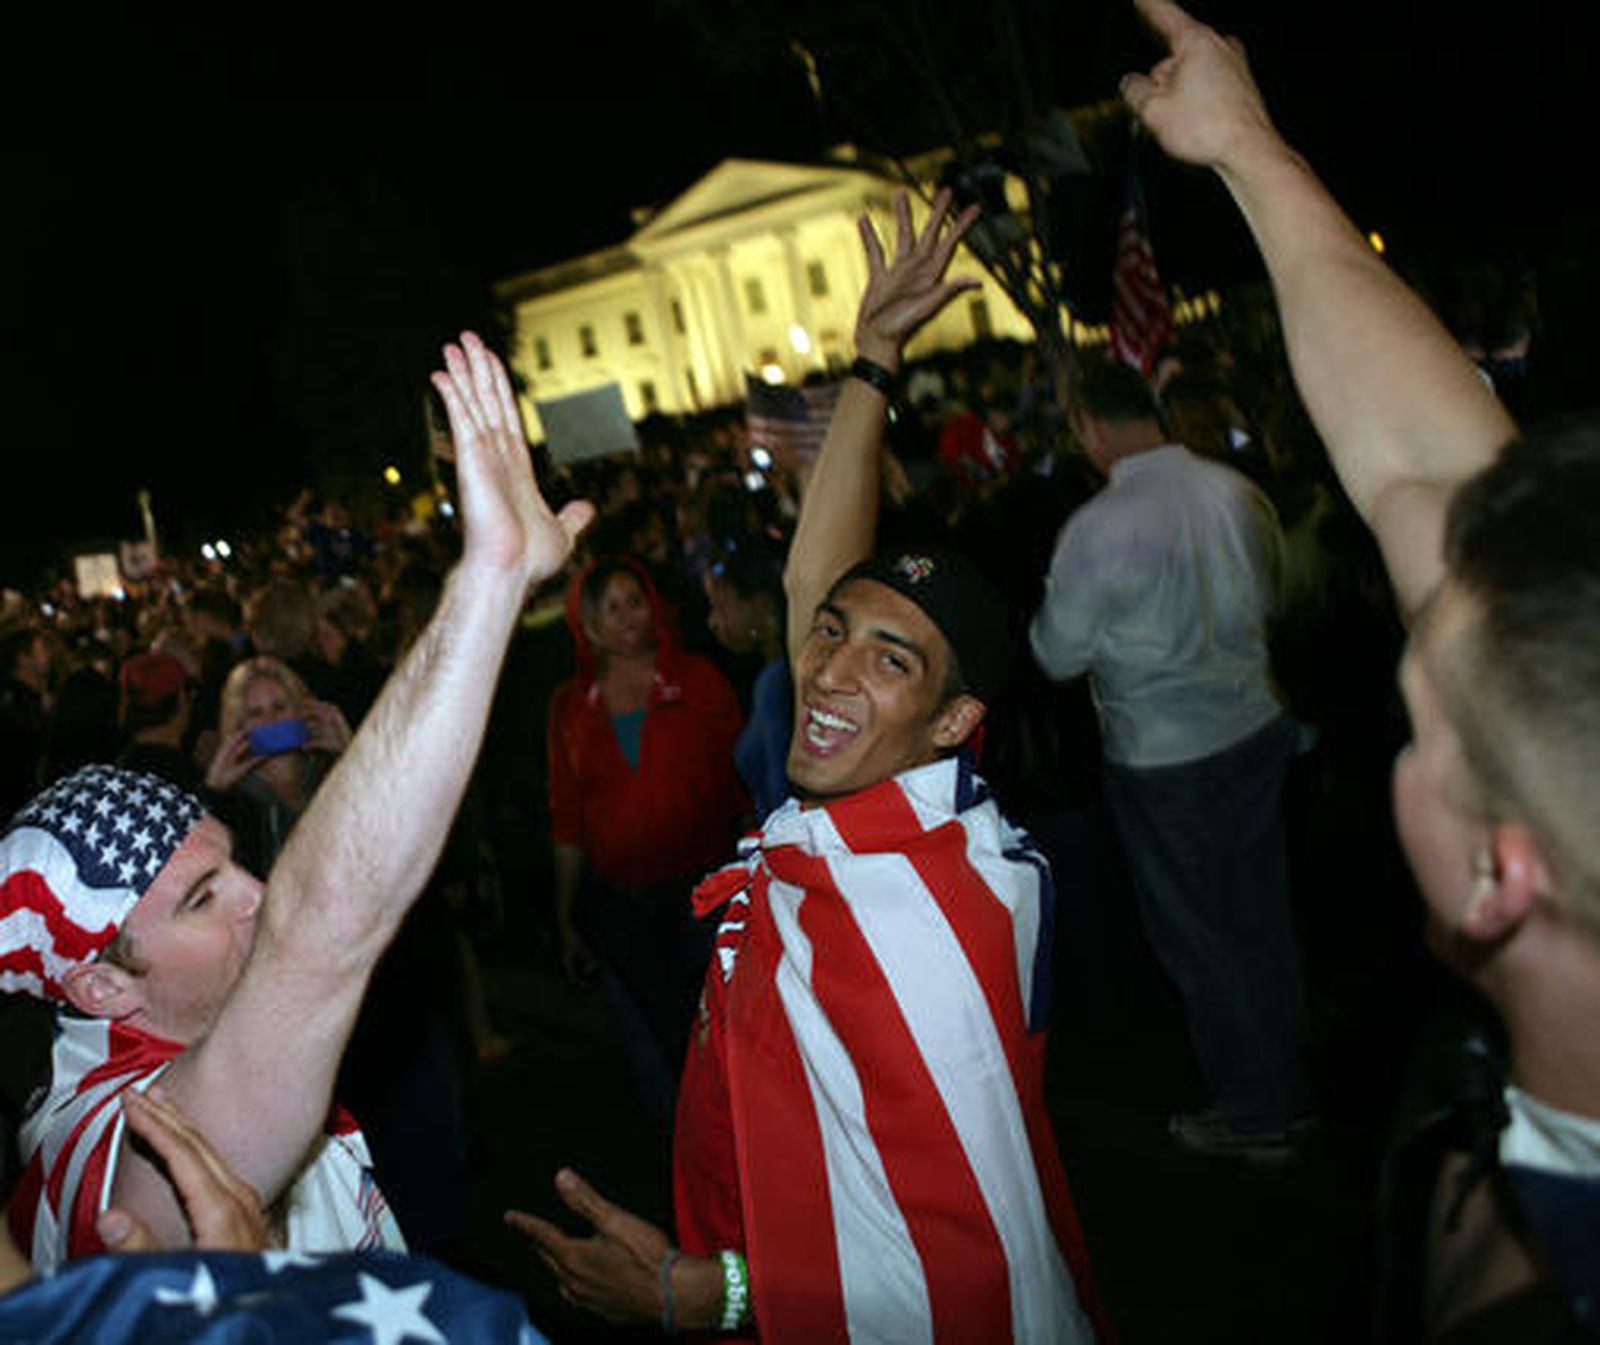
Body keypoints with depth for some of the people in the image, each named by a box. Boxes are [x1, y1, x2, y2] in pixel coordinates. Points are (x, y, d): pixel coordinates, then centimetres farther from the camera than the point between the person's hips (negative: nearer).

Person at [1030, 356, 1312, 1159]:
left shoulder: (1097, 529, -22)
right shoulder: (1234, 490, -3)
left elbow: (1057, 656, -12)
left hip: (1165, 759, -6)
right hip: (1259, 726, 6)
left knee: (1197, 932, 9)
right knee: (1261, 912, 19)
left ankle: (1256, 1113, 23)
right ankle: (1289, 1085, 34)